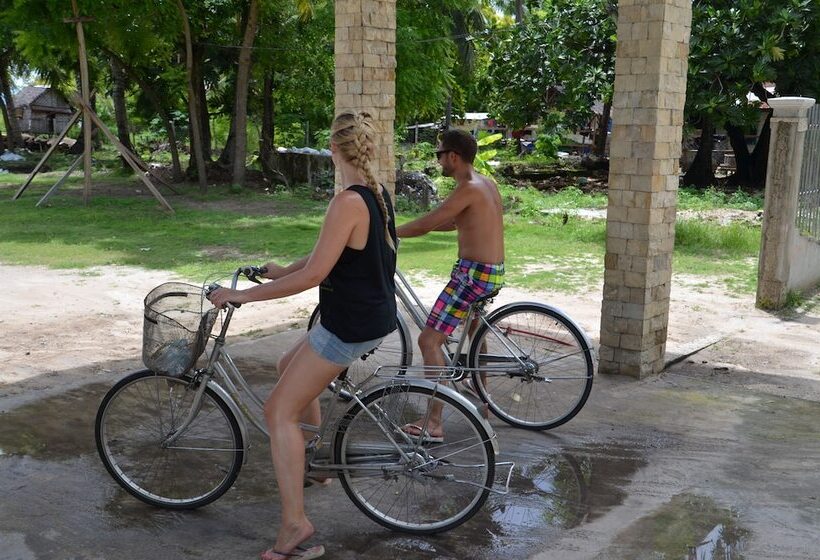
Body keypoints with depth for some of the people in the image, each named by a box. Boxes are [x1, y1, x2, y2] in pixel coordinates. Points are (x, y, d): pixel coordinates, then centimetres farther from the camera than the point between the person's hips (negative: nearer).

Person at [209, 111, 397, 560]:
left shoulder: (348, 202, -23)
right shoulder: (376, 193, 6)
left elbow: (313, 275, -25)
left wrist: (243, 295, -18)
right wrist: (282, 271, 22)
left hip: (350, 326, -10)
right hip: (374, 315, 10)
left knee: (279, 411, -4)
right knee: (290, 366, 29)